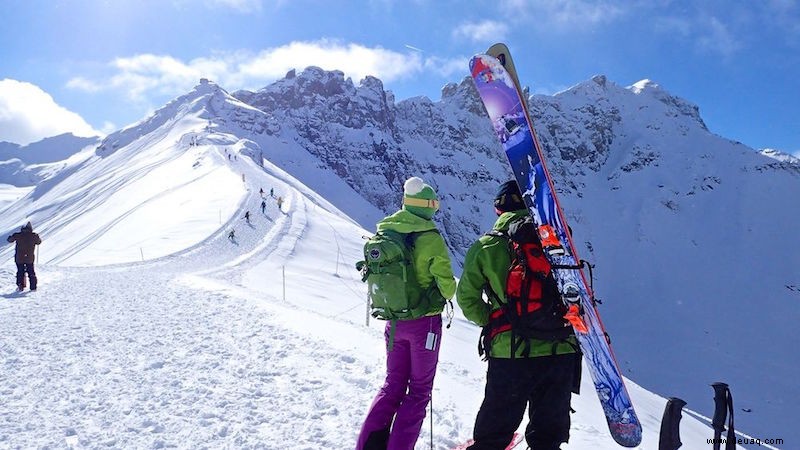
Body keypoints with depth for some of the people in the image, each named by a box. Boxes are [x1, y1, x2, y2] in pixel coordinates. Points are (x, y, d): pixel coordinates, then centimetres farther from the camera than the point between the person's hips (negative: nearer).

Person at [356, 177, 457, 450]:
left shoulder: (384, 232, -2)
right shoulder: (430, 239, -17)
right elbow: (447, 284, -15)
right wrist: (446, 294, 8)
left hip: (394, 321, 5)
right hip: (425, 322, -5)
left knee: (393, 385, 18)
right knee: (419, 389, 9)